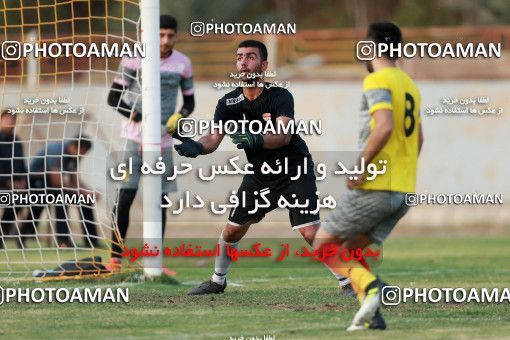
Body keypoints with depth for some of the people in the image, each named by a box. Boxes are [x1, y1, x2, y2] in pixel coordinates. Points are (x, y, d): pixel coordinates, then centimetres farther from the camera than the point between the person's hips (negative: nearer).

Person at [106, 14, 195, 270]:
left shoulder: (183, 64, 4)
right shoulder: (134, 59, -7)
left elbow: (189, 101, 15)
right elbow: (113, 97, -6)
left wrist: (179, 116, -8)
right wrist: (140, 119, -18)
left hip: (164, 141, 3)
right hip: (135, 138, -3)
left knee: (159, 201, 5)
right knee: (124, 197, -9)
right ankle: (115, 258, -3)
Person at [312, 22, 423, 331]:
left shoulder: (377, 81, -10)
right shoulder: (410, 85, 18)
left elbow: (385, 126, -26)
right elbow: (418, 138, 27)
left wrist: (360, 166, -19)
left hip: (374, 187, -8)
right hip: (404, 192, 8)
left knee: (324, 245, 4)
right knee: (351, 250, 16)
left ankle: (371, 287, -18)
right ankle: (370, 313, -1)